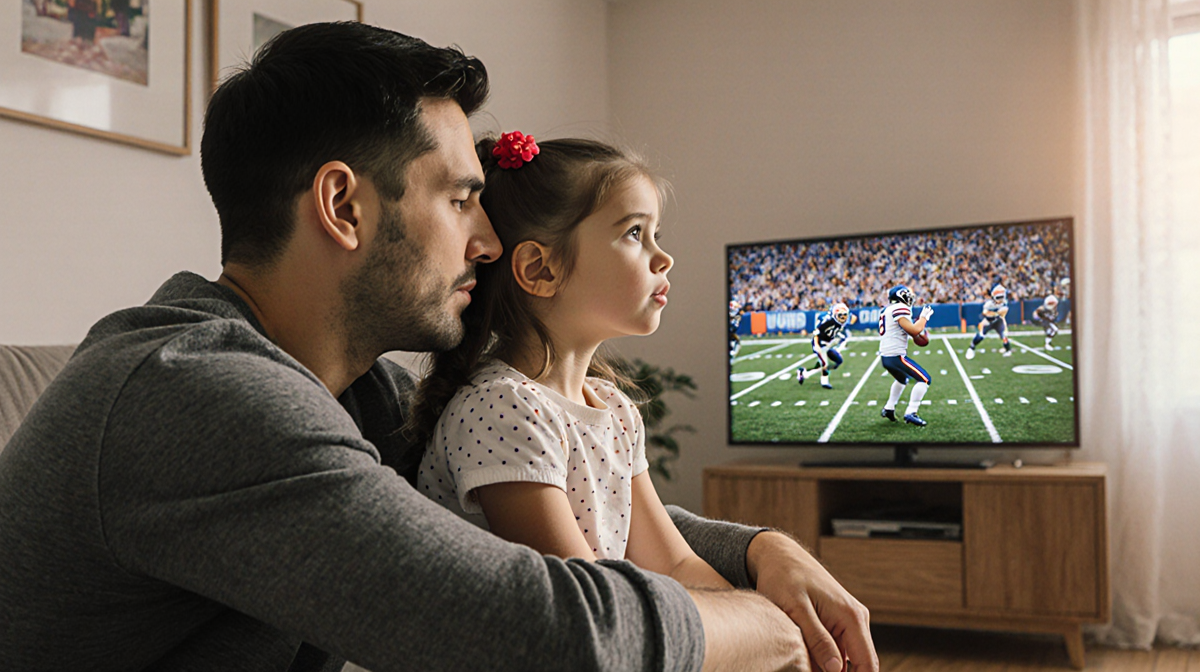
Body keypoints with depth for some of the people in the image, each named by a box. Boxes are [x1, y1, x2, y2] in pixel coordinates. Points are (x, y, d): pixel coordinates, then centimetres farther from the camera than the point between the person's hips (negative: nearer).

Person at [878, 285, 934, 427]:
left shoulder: (887, 310, 16)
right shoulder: (900, 309, -12)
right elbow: (914, 330, -18)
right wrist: (924, 316, -3)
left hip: (885, 355, 10)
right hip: (896, 355, -10)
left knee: (902, 379, 34)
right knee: (924, 379, -7)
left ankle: (889, 409, 38)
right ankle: (910, 413, -13)